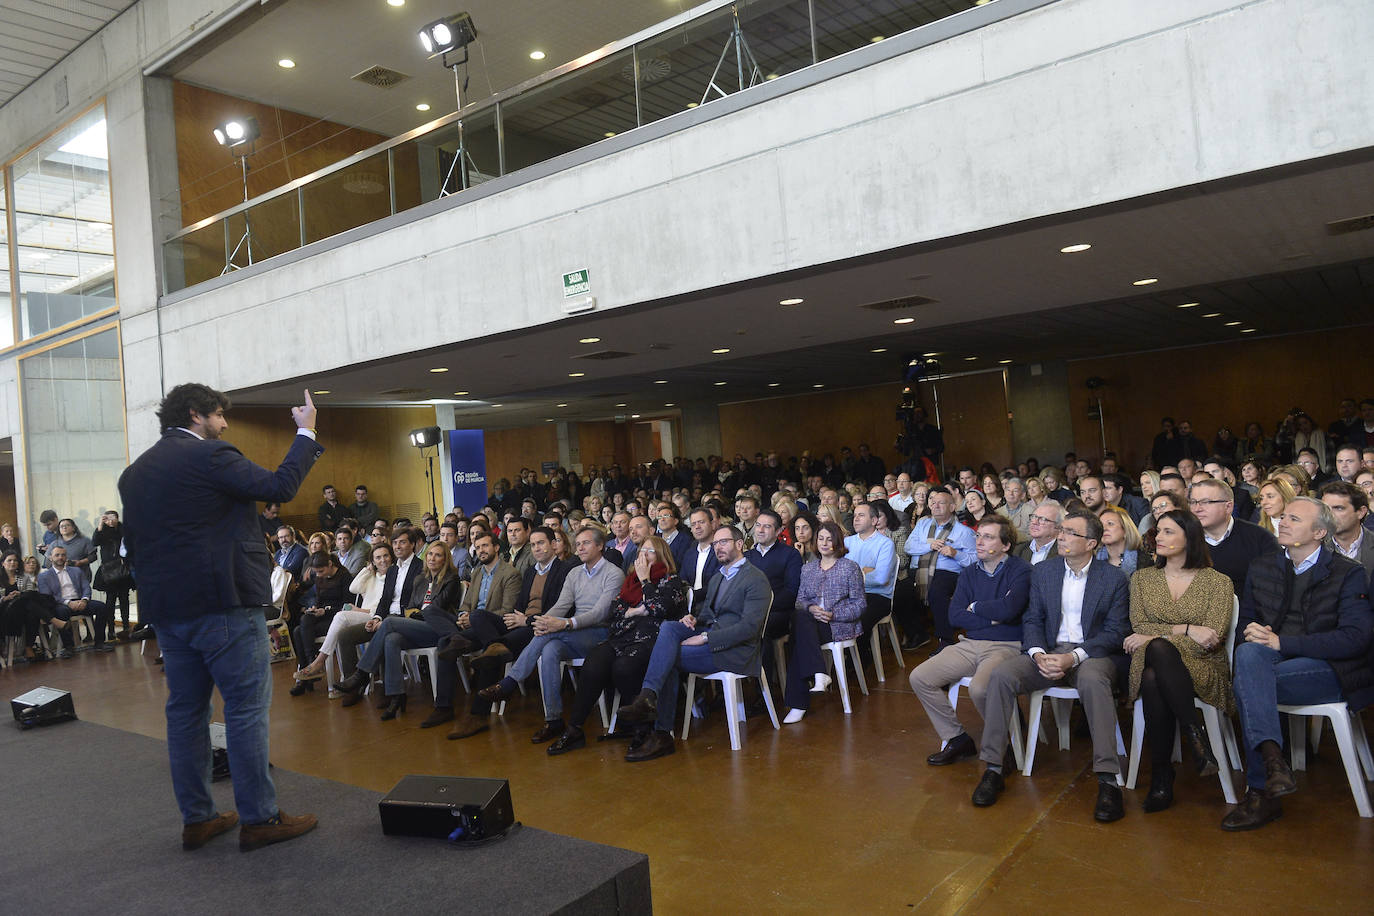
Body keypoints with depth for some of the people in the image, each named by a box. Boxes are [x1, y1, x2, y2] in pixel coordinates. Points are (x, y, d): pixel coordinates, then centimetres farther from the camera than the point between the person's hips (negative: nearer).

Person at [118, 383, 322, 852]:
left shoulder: (133, 472, 14)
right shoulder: (210, 456, -12)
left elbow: (133, 546, 16)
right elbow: (280, 487, -14)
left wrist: (162, 591, 21)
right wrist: (306, 432, -3)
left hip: (166, 610, 8)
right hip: (223, 603, -8)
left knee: (185, 709, 13)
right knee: (246, 708, -2)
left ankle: (196, 819, 21)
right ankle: (259, 819, 4)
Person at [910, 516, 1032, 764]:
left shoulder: (1021, 570, -4)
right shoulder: (969, 573, 15)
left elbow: (1009, 609, -20)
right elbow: (955, 616, 4)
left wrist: (975, 607, -2)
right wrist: (993, 618, -8)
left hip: (1006, 647, -6)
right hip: (970, 645, 6)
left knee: (979, 689, -33)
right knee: (919, 678, -9)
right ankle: (956, 739, 4)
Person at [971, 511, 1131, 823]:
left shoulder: (1115, 579, 1)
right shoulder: (1043, 572, 11)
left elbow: (1116, 632, -5)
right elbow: (1032, 621, 9)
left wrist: (1074, 657, -20)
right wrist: (1039, 655, -13)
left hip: (1092, 655, -3)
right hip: (1049, 652, 3)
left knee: (1093, 680, -39)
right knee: (1002, 674, -24)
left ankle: (1108, 780, -35)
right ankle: (992, 770, -19)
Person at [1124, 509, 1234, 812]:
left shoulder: (1217, 582, 7)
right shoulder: (1142, 578, 16)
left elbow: (1210, 640, -5)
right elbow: (1139, 627, 5)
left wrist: (1154, 636, -9)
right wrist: (1186, 630, -9)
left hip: (1203, 669, -2)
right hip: (1153, 664, 2)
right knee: (1155, 659, -38)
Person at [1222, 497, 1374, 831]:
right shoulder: (1262, 567, 16)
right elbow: (1246, 621, 18)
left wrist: (1282, 642, -19)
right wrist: (1253, 635, -9)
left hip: (1330, 671, -4)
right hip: (1273, 662, 4)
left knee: (1246, 686, -32)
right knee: (1249, 652, -34)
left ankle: (1260, 791, -29)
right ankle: (1273, 762, -40)